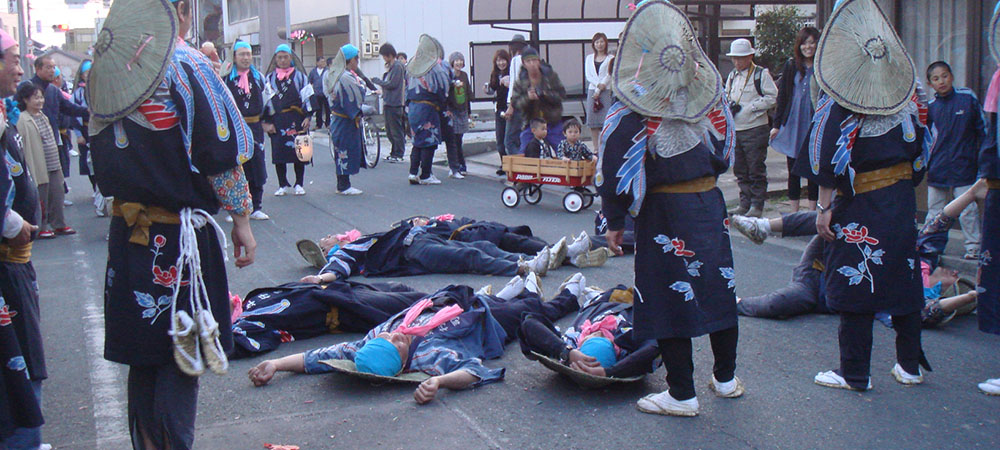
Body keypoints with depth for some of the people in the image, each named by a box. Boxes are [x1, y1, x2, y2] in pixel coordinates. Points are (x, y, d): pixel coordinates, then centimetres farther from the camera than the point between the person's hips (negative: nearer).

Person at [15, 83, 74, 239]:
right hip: (40, 167, -8)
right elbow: (25, 147, -15)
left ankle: (59, 224, 23)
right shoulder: (23, 120, -12)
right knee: (42, 199, 1)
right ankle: (41, 227, 13)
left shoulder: (42, 116, 14)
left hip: (54, 166, 8)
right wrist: (31, 170, -18)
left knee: (57, 195, 12)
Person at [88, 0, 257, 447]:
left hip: (126, 230, 6)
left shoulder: (105, 67, 6)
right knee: (181, 358, 4)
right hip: (179, 234, -6)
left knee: (141, 358, 16)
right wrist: (241, 217, -5)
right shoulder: (187, 65, -12)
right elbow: (222, 156, -12)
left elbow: (104, 153, 12)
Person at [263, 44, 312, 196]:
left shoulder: (300, 76, 8)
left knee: (299, 152, 1)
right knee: (278, 154, 1)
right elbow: (265, 99, 7)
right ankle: (283, 185, 12)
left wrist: (308, 117, -5)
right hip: (277, 121, 1)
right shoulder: (269, 78, 10)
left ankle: (299, 184, 12)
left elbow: (307, 97, 5)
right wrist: (265, 122, -1)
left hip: (297, 120, -1)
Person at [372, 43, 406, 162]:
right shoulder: (391, 67, 16)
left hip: (394, 103, -10)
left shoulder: (397, 66, -13)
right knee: (389, 130, 13)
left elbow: (392, 84, -18)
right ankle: (394, 153, 21)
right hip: (388, 102, 10)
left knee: (396, 129, -5)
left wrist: (377, 81, -10)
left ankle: (398, 155, 0)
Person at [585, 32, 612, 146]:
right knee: (592, 121, 1)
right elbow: (588, 75, 5)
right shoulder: (589, 58, 15)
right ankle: (596, 148, 7)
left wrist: (598, 90, -11)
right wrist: (598, 84, -13)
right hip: (592, 89, 3)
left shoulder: (610, 58, 5)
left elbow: (609, 75, -3)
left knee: (606, 120, -10)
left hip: (606, 91, -3)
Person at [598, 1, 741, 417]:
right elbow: (724, 155, 11)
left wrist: (615, 222, -3)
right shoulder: (709, 94, 0)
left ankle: (682, 394, 14)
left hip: (662, 215, -5)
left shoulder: (632, 110, -16)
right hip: (710, 203, 5)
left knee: (670, 297, 5)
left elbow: (615, 171, -14)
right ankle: (726, 378, 33)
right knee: (717, 286, 16)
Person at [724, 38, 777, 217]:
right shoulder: (732, 76, 15)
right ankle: (745, 203, 20)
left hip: (755, 130, -6)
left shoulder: (761, 74, -5)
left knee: (756, 170, -2)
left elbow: (772, 97, -10)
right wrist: (730, 106, 2)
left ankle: (757, 205, 5)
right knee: (740, 170, 10)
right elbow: (727, 96, 25)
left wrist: (748, 107, -14)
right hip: (735, 129, 6)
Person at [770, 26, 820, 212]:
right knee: (793, 170, 7)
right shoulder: (791, 66, 3)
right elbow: (782, 96, 5)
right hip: (792, 126, 1)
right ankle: (794, 214, 17)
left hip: (814, 126, -1)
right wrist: (777, 124, 2)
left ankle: (811, 212, 16)